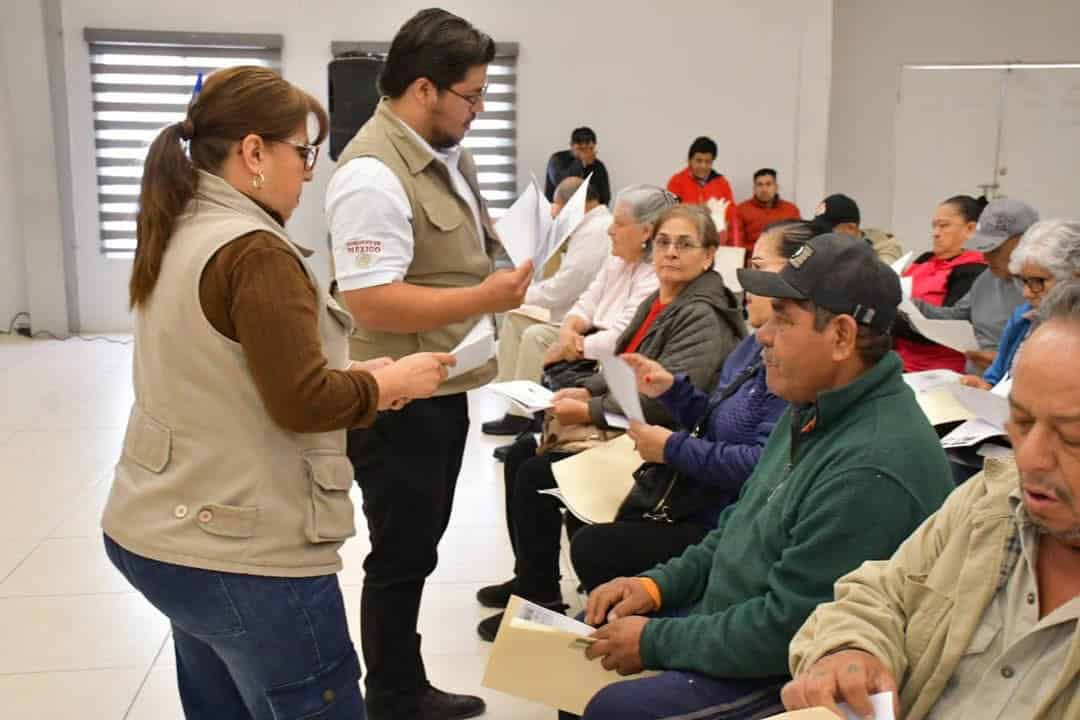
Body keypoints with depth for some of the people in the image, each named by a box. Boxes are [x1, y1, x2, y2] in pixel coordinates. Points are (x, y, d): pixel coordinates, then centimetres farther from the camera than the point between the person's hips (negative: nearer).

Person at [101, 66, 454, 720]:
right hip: (243, 552, -9)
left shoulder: (180, 236, 8)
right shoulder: (254, 251, -20)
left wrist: (353, 374, 9)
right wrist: (389, 383, -6)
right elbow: (302, 403, -22)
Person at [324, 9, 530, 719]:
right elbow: (374, 304, -27)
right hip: (400, 405, -9)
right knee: (401, 558, 6)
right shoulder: (372, 175, -22)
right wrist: (486, 298, -23)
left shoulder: (449, 153, 8)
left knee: (418, 549, 20)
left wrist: (506, 257, 5)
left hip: (445, 389, 10)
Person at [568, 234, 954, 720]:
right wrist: (658, 584, 2)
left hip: (790, 675, -9)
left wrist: (656, 641, -17)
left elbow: (786, 630, -28)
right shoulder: (815, 408, 3)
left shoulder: (872, 469, -31)